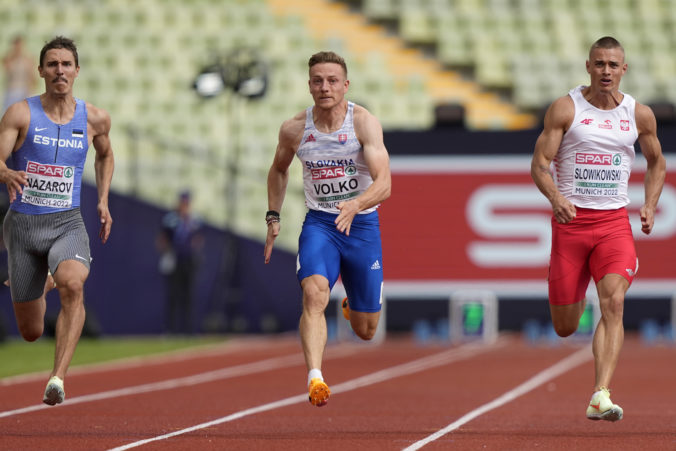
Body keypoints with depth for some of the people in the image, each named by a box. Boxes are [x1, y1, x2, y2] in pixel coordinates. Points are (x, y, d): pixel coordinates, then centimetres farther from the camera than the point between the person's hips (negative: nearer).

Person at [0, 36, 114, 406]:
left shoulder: (94, 119, 3)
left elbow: (105, 155, 25)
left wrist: (103, 201, 13)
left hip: (67, 224, 1)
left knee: (72, 285, -34)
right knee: (31, 333, 9)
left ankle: (58, 379, -36)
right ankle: (41, 285, 48)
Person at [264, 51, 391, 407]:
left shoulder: (364, 123, -14)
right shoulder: (294, 129, -4)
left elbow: (384, 184, -24)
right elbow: (279, 170, 18)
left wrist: (355, 205, -42)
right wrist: (273, 217, 10)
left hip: (362, 224, -1)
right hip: (319, 223, 1)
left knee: (365, 331, 9)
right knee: (314, 293, -30)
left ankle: (355, 306, 47)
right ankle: (315, 378, -39)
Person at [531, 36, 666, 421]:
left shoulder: (640, 115, 6)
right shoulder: (565, 108, -2)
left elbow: (657, 162, 21)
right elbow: (540, 163, -5)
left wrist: (650, 206, 5)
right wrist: (556, 198, -24)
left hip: (615, 222, 1)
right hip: (571, 219, -1)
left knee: (614, 304, -21)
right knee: (564, 329, 5)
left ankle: (601, 396, -27)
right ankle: (576, 298, 45)